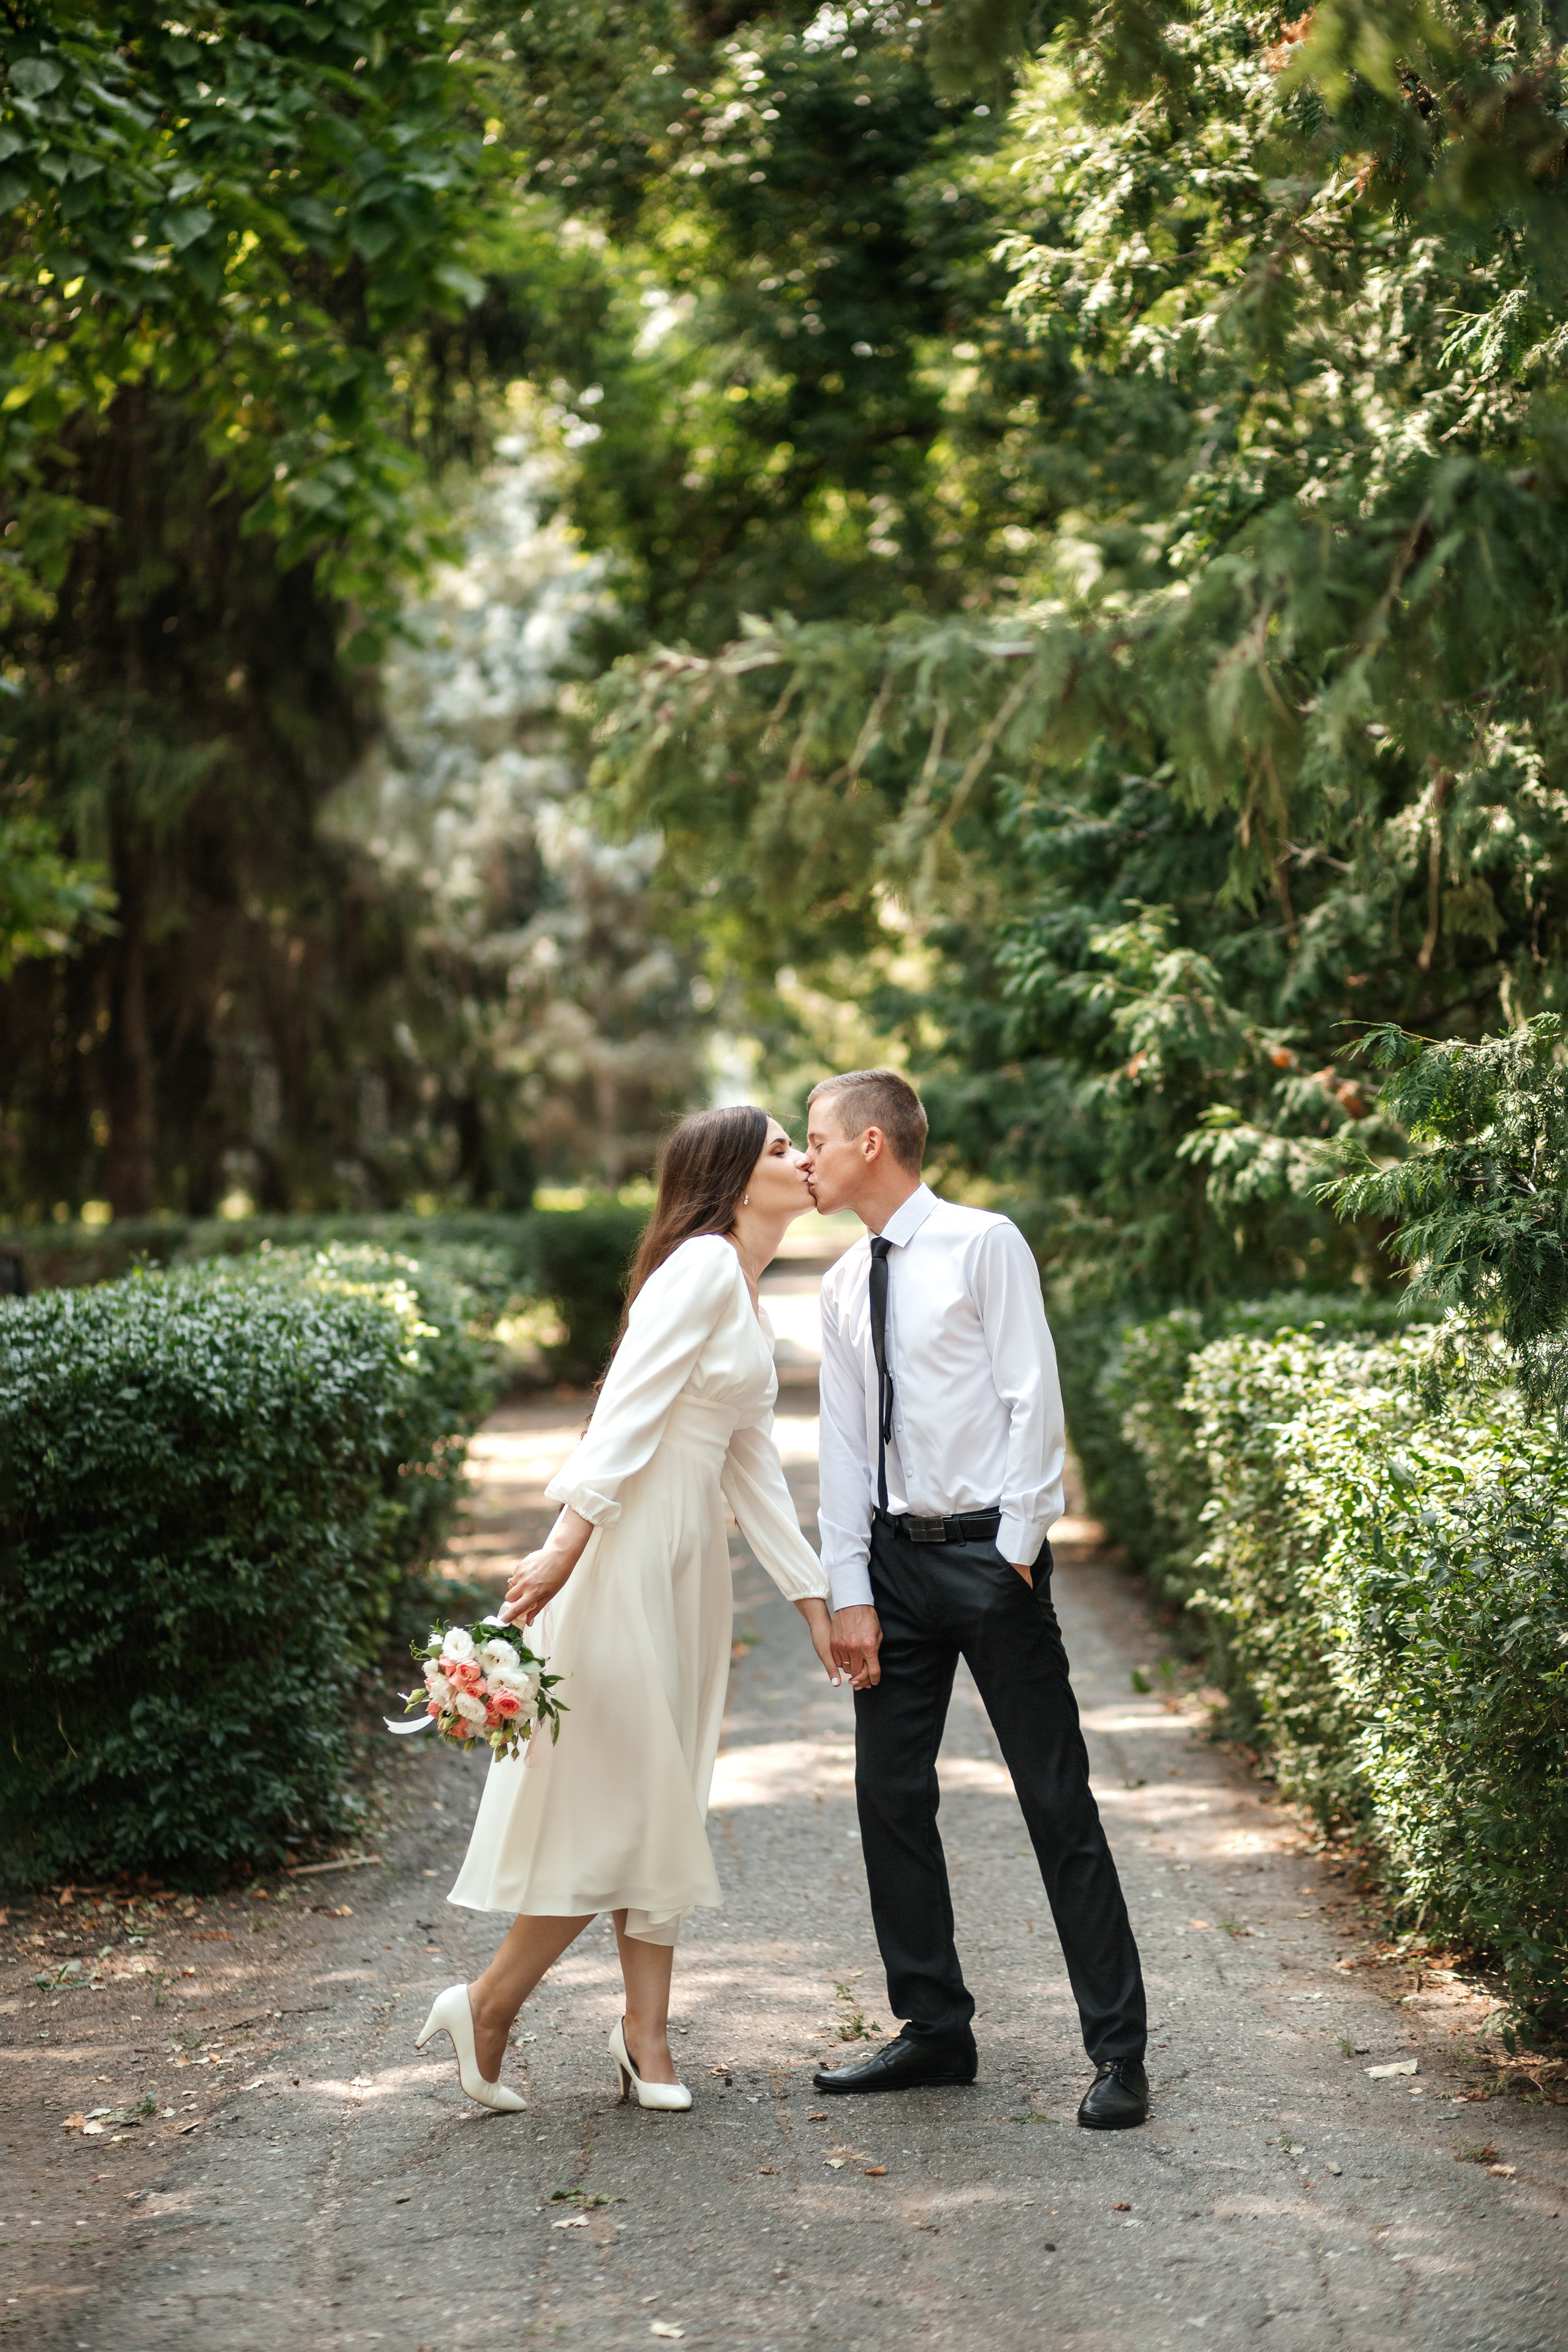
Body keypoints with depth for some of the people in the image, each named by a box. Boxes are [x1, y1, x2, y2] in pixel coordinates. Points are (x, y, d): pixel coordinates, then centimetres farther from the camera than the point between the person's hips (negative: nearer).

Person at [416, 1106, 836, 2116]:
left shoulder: (748, 1295, 18)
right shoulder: (702, 1265, -12)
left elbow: (754, 1465, 17)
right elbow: (627, 1412, -21)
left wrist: (813, 1596, 14)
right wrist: (565, 1547, -29)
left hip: (692, 1561, 10)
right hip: (630, 1551, -9)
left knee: (667, 1801, 11)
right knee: (621, 1795, -5)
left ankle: (647, 2034, 17)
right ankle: (489, 2006, 8)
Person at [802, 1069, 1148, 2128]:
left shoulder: (983, 1245, -6)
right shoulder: (845, 1288, 12)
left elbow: (1033, 1398, -9)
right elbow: (844, 1445, 10)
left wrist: (1018, 1550, -13)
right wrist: (851, 1593, 3)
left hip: (991, 1552, -6)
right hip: (897, 1557, 7)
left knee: (1058, 1801, -3)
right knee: (890, 1792, 6)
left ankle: (1118, 2052, 1)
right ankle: (936, 2030, 18)